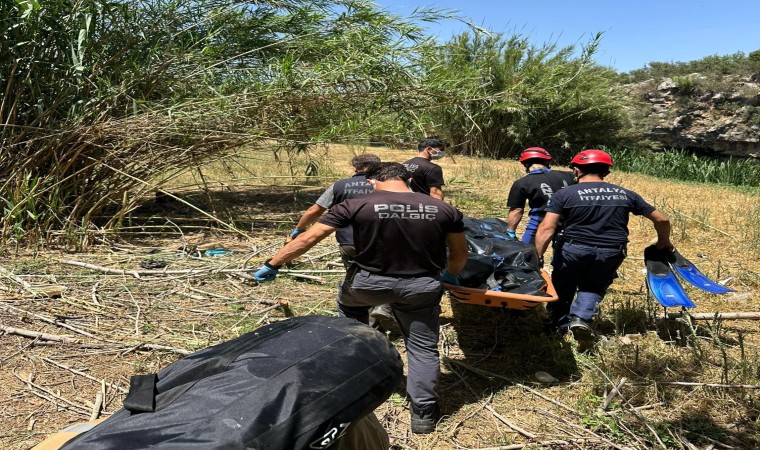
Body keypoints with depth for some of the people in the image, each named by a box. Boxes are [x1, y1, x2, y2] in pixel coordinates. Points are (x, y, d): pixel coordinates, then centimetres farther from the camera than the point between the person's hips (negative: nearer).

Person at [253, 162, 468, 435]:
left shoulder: (357, 205, -9)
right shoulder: (444, 210, -3)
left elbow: (309, 238, -8)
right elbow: (460, 254, 7)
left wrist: (272, 265, 3)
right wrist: (449, 275, 28)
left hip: (368, 282, 0)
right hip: (421, 287, 1)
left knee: (347, 301, 31)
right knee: (423, 347, 16)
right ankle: (423, 413, 18)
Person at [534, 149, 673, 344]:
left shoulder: (563, 194, -2)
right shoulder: (625, 194, 9)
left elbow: (546, 229, -11)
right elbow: (661, 220, 15)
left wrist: (537, 257, -7)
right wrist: (664, 242, 32)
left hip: (573, 249, -2)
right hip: (611, 253, 2)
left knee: (563, 286, 21)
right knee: (594, 287, 23)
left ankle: (559, 325, 29)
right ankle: (581, 318, 1)